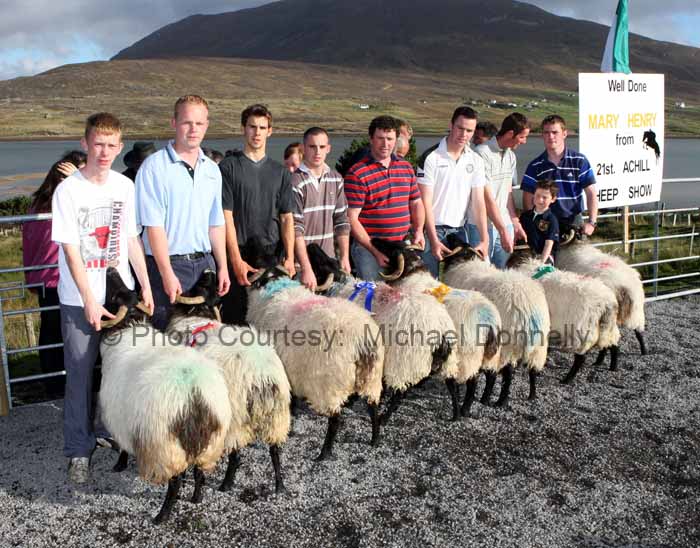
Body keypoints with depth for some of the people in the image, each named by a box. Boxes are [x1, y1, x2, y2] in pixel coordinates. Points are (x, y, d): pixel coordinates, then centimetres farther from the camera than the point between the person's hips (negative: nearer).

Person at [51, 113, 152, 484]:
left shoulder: (124, 186, 3)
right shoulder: (68, 191, -10)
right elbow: (71, 251, -12)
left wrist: (145, 285, 7)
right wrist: (89, 301, -16)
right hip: (79, 300, -4)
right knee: (80, 374, 2)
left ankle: (108, 430, 30)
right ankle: (79, 450, 13)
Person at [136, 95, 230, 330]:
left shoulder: (212, 170, 12)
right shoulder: (154, 166, -7)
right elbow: (153, 225, -12)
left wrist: (222, 267, 11)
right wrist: (167, 274, -16)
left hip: (205, 262, 6)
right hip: (168, 265, -5)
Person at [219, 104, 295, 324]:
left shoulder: (281, 172, 13)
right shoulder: (229, 167, 1)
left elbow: (287, 217, 10)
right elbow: (226, 216, -4)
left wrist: (289, 258, -1)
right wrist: (237, 260, -12)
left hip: (273, 256, 3)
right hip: (240, 256, -3)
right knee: (235, 319, -1)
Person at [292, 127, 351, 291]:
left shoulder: (336, 179, 8)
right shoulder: (295, 182, -11)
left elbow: (341, 221, 12)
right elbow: (295, 229, -16)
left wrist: (345, 257, 6)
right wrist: (306, 268, -21)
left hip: (329, 260, 5)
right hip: (301, 260, -5)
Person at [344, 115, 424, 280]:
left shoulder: (407, 168, 11)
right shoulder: (357, 174, -8)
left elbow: (416, 203, 20)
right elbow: (352, 219, -11)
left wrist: (418, 231, 1)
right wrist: (375, 252, -15)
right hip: (368, 248, -5)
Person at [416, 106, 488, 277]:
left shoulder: (476, 160, 6)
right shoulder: (431, 157, -8)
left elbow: (478, 202, 4)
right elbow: (426, 202, -10)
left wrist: (484, 239, -4)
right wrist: (434, 240, -15)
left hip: (460, 230, 4)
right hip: (433, 229, -4)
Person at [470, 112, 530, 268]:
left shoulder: (511, 156, 12)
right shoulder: (482, 153, -13)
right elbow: (487, 198, -15)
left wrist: (516, 224, 13)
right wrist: (503, 231, -14)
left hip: (505, 224, 7)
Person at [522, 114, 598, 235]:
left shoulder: (579, 161, -1)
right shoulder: (535, 166, 1)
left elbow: (591, 193, -1)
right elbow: (528, 199, 3)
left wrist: (591, 222, -9)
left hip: (573, 222, 0)